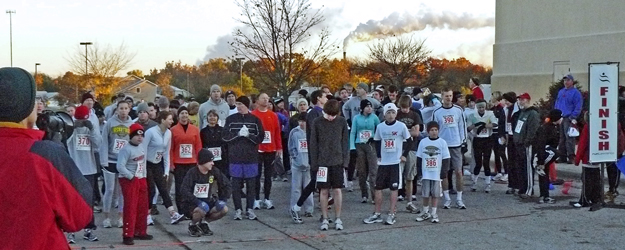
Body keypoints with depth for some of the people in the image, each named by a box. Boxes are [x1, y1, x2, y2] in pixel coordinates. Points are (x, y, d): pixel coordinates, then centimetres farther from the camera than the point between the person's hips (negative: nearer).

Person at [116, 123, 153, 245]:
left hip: (141, 180, 8)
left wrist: (143, 177, 13)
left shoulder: (142, 148, 12)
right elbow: (120, 166, -23)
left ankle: (140, 232, 24)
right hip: (129, 181, -8)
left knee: (143, 207, 13)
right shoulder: (126, 149, -15)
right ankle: (128, 235, -5)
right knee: (130, 208, -9)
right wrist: (131, 177, -18)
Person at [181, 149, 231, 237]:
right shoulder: (192, 173, -17)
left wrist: (222, 199, -9)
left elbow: (226, 185, 5)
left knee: (224, 209, -17)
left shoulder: (214, 171, -3)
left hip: (207, 201, 5)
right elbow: (184, 190, -29)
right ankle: (192, 225, -2)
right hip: (191, 204, -5)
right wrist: (198, 202, -38)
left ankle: (204, 222, 9)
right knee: (202, 210, -36)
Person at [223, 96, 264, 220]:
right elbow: (225, 136, -1)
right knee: (236, 184, 2)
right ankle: (238, 209, 11)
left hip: (251, 158, 0)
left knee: (251, 184, 4)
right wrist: (238, 134, -15)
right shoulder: (231, 119, 5)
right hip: (235, 158, 0)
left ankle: (250, 209, 14)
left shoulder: (255, 120, 3)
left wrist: (248, 135, -17)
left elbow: (260, 137, -1)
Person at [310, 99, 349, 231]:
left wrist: (345, 160, -2)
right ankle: (324, 219, 12)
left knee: (337, 190, 3)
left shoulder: (342, 122, 1)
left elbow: (345, 142, 5)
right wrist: (314, 163, -3)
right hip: (322, 162, -1)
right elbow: (313, 144, 0)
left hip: (338, 161, 1)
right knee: (324, 190, 4)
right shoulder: (317, 122, -3)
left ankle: (338, 218, 13)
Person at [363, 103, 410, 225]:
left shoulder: (401, 126, -6)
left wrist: (403, 155, -2)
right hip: (383, 162, 3)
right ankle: (377, 214, 12)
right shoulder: (380, 126, 3)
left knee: (394, 188, 1)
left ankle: (391, 214, 8)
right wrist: (379, 155, 7)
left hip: (396, 162, -3)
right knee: (378, 187, 4)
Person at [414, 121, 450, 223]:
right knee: (425, 194, 7)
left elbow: (446, 159, -1)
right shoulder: (423, 142, 2)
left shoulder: (442, 142, -2)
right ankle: (425, 212, 22)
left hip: (437, 174, -1)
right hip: (426, 174, 1)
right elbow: (419, 158, 7)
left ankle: (434, 213, 14)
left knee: (435, 194, 4)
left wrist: (444, 172, -5)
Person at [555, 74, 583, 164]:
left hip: (569, 119, -7)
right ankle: (562, 156, 15)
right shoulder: (560, 91, 19)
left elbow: (578, 107, -8)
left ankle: (571, 156, -10)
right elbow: (556, 104, 23)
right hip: (559, 118, 7)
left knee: (569, 138, -12)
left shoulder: (576, 92, -3)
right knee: (561, 139, 9)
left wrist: (573, 117, -16)